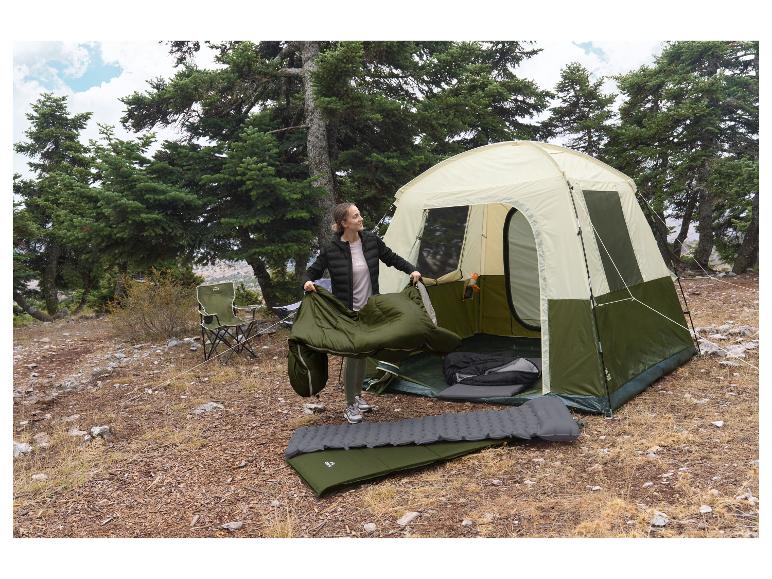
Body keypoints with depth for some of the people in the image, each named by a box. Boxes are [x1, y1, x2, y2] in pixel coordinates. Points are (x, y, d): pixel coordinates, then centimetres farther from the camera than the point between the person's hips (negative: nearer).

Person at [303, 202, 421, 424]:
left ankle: (357, 395, 36)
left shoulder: (371, 240, -4)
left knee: (364, 353, 16)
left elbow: (392, 258, 10)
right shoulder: (331, 249, -15)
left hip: (370, 310, 5)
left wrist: (412, 270, -2)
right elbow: (313, 271, -3)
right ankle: (350, 406, 13)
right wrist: (307, 282, -24)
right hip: (347, 312, -5)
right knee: (352, 355, -4)